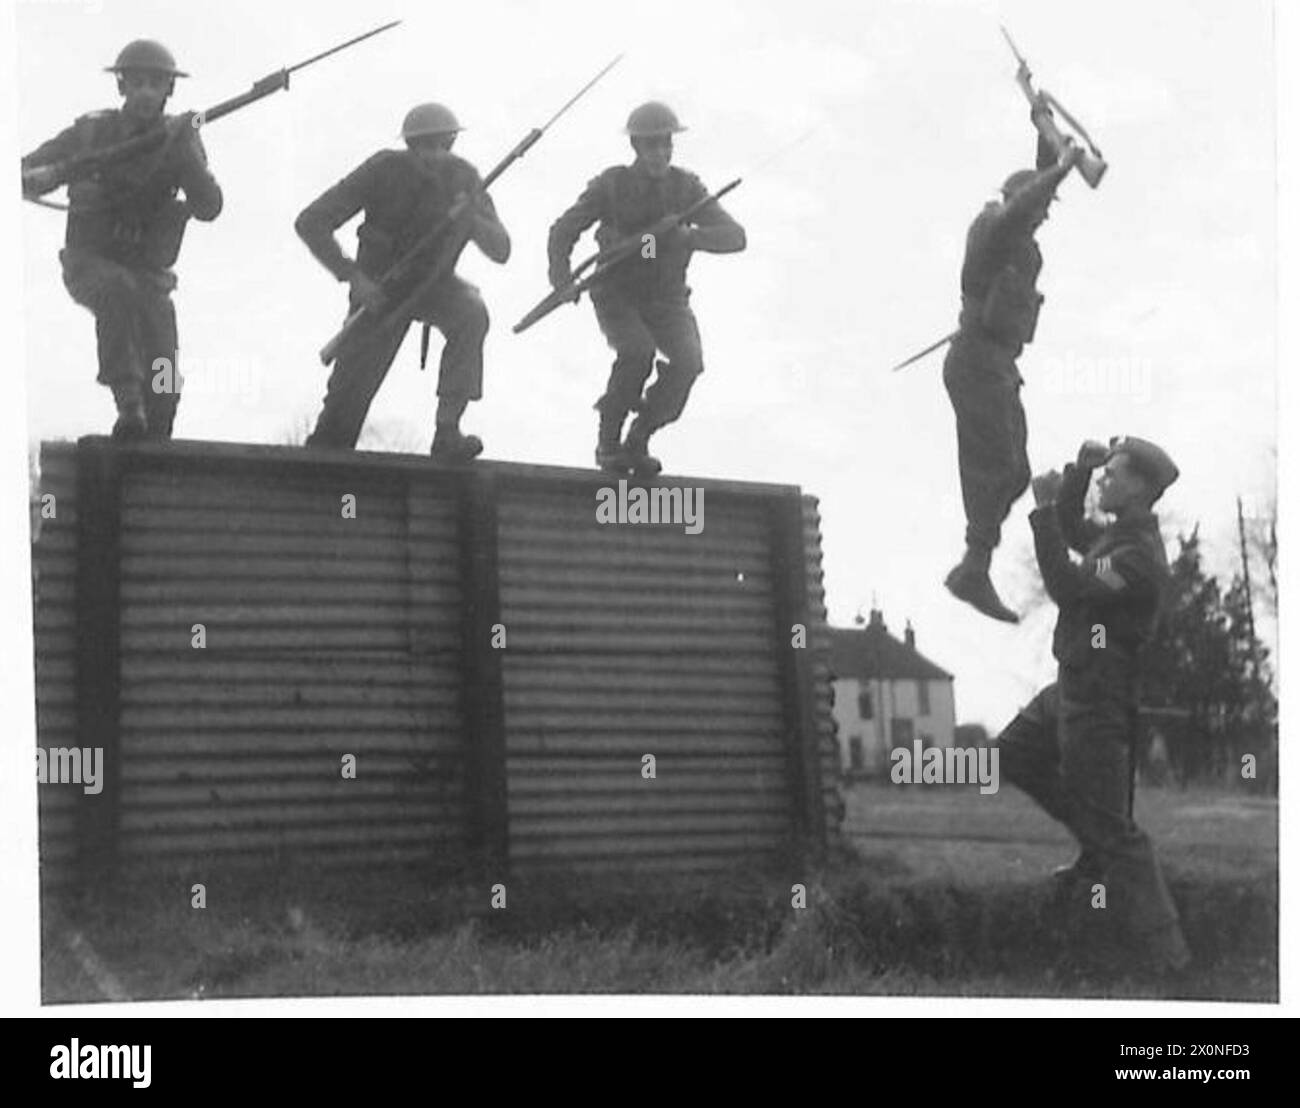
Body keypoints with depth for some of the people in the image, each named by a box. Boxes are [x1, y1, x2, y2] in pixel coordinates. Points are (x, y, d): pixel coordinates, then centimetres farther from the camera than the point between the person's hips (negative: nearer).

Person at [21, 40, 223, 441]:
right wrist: (40, 176, -24)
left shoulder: (180, 140, -3)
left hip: (148, 275, 2)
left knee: (164, 385, -12)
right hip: (90, 263, -2)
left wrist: (184, 151, -31)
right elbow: (23, 174, 1)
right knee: (118, 289, -38)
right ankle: (128, 403, -40)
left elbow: (209, 208, -17)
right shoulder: (91, 131, -5)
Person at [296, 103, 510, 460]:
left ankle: (447, 430, -31)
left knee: (471, 313, -33)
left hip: (434, 285, 1)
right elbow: (310, 223, -25)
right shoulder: (385, 170, -24)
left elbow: (501, 252, -17)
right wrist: (352, 276, -33)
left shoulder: (464, 179, -16)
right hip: (379, 289, -1)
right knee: (348, 394, -1)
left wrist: (470, 219, -37)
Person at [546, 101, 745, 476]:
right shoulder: (611, 185, -10)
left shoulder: (686, 187, -5)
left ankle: (638, 440, -3)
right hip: (618, 299, -2)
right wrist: (561, 275, -27)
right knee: (638, 352, -31)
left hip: (667, 301, 2)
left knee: (688, 361, -24)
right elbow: (563, 231, -6)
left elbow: (734, 237, -13)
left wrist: (687, 236, -33)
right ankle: (608, 442, -11)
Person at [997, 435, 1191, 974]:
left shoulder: (1139, 556, -24)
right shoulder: (1119, 534, 7)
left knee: (1111, 828, -8)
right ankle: (1100, 848, 25)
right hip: (1071, 687, 10)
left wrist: (1045, 509, -27)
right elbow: (1072, 530, 23)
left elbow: (1066, 585, -30)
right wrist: (1079, 470, 7)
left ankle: (1167, 955, -4)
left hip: (1098, 702, -10)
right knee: (1014, 753, 25)